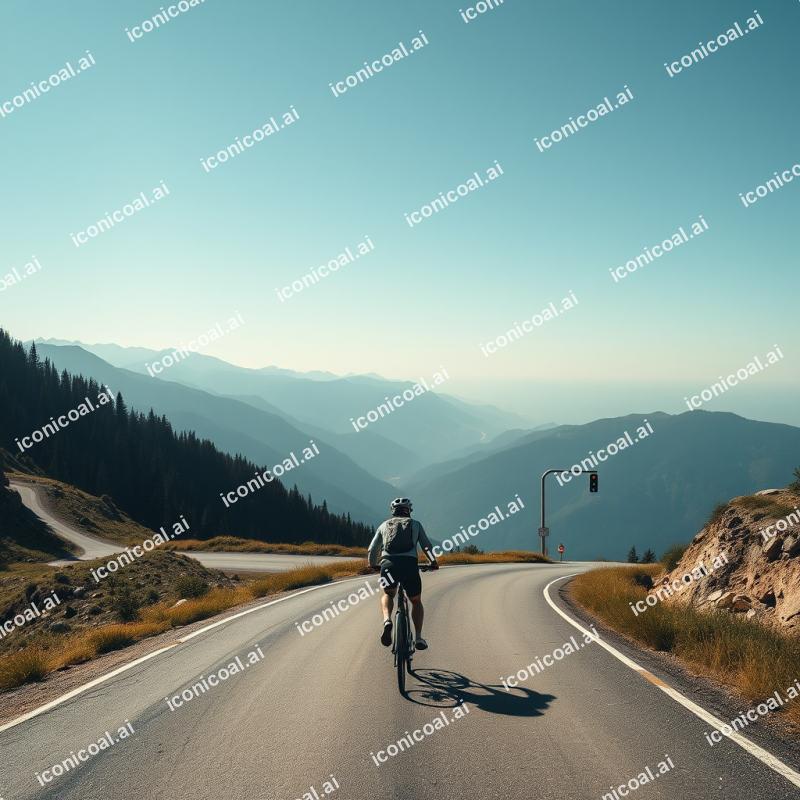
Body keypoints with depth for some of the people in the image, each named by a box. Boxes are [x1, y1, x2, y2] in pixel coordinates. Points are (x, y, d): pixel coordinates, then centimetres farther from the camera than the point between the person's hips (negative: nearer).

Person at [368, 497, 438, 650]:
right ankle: (418, 637, 7)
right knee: (416, 601, 22)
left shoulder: (385, 525, 24)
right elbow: (427, 547, 23)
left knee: (388, 595, 29)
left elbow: (372, 550, 20)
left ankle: (387, 620, -2)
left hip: (388, 564, 1)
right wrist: (433, 563, 41)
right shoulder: (415, 524, 23)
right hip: (410, 564, -1)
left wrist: (373, 565, 40)